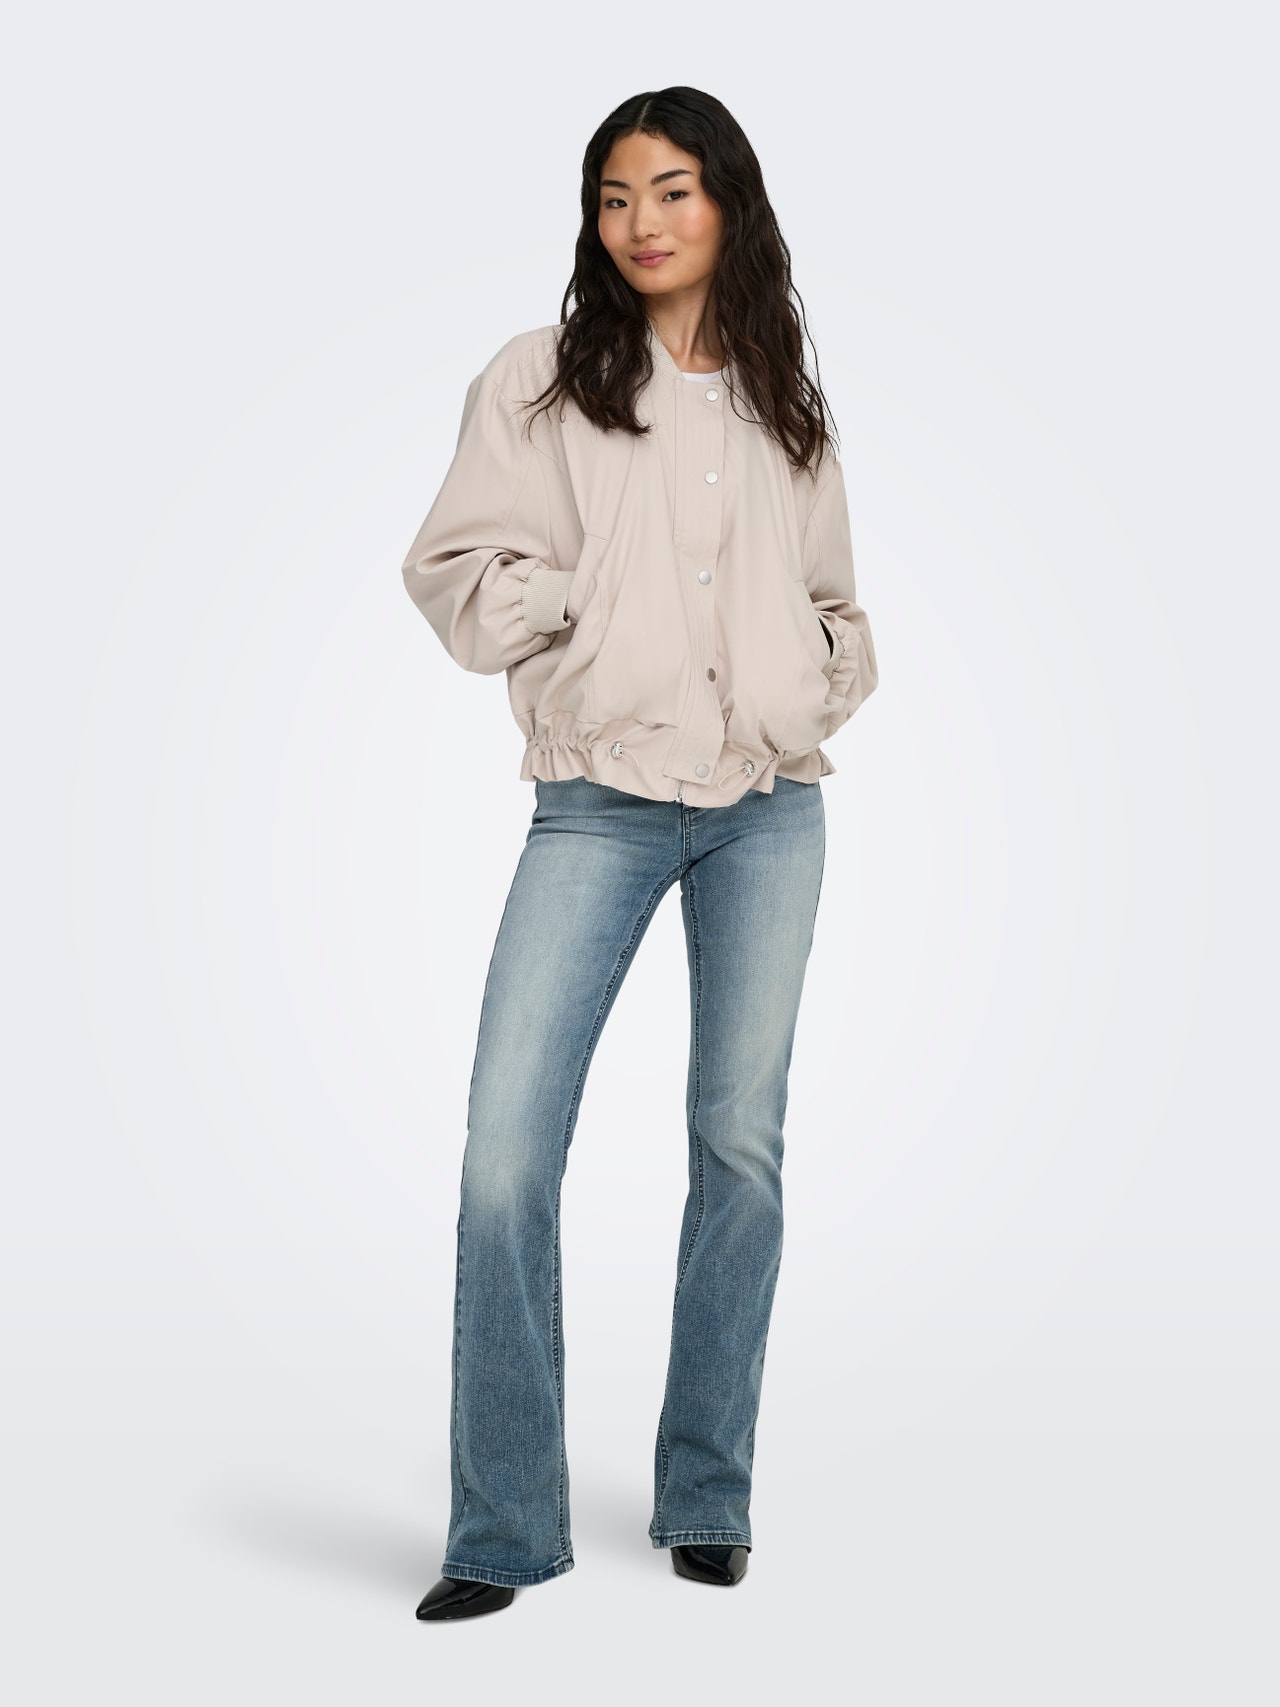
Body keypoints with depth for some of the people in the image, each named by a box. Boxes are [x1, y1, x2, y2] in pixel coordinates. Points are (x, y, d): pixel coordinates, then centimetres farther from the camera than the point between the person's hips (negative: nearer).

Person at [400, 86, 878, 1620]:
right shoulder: (538, 382, 5)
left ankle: (707, 1500, 18)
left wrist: (830, 686, 7)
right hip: (601, 798, -3)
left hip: (771, 807, 3)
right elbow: (451, 567, 3)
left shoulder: (784, 404, 15)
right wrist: (585, 618, -7)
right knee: (506, 1149, -12)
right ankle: (502, 1530, 0)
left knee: (742, 1140, 5)